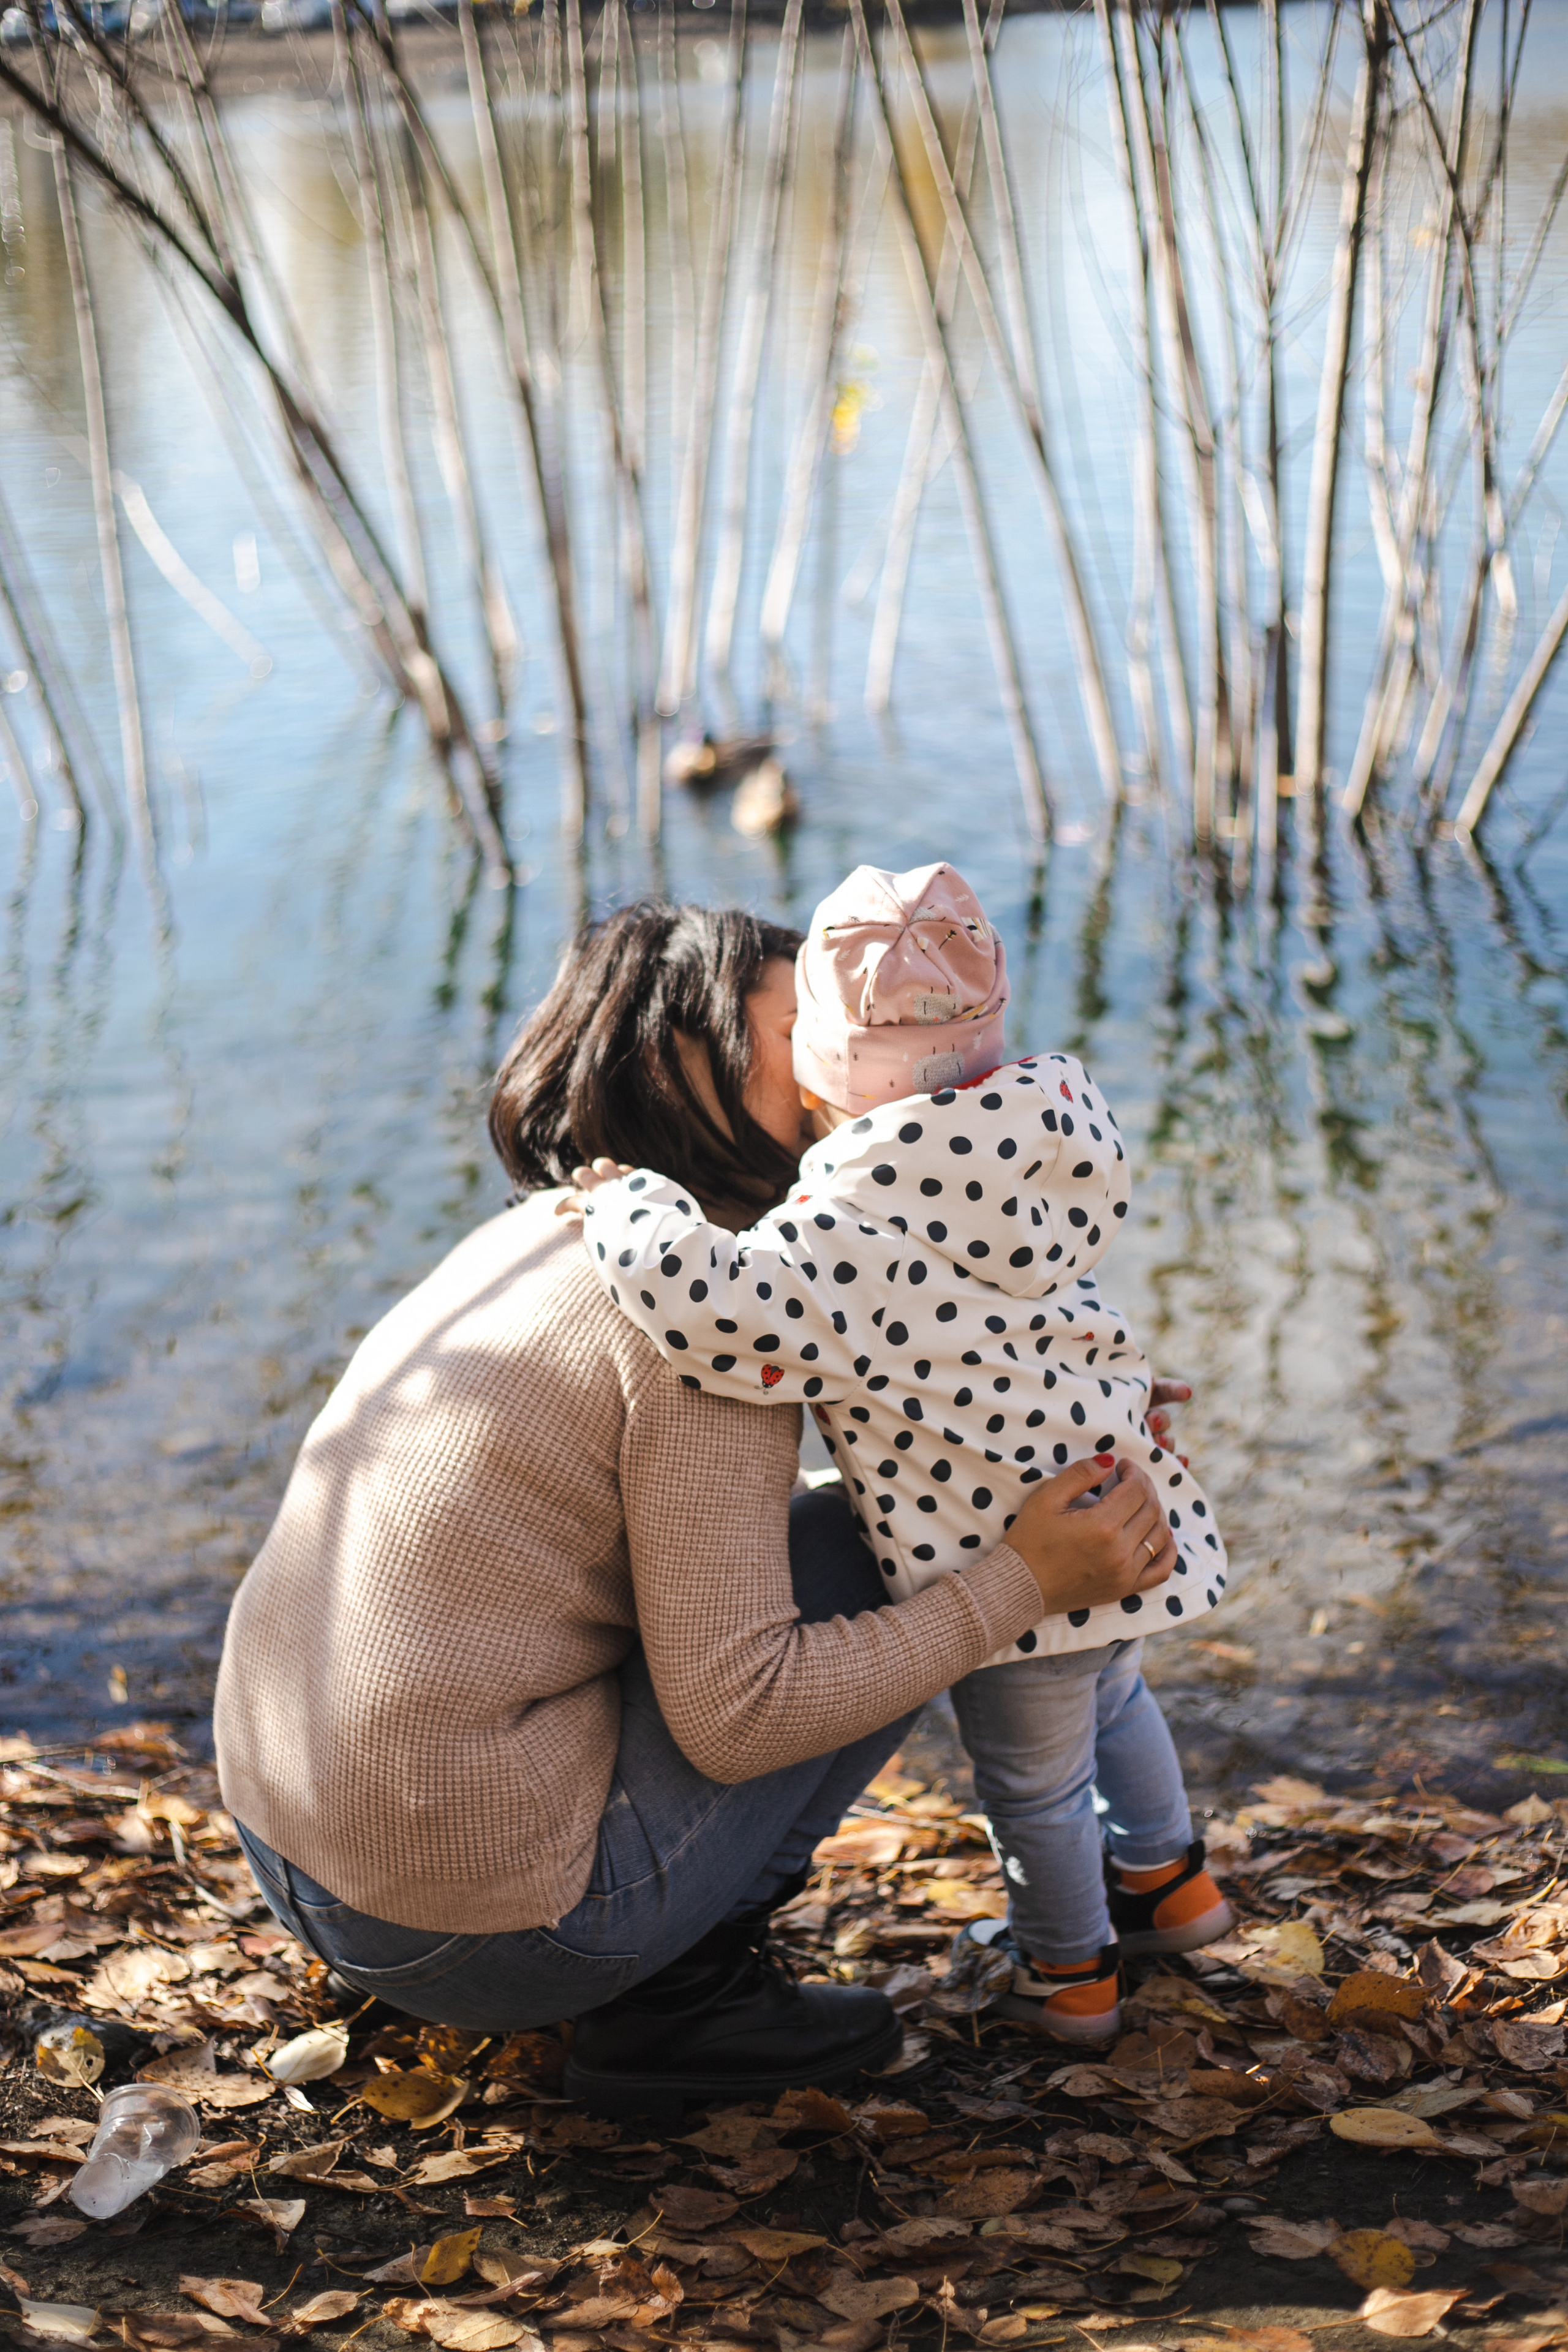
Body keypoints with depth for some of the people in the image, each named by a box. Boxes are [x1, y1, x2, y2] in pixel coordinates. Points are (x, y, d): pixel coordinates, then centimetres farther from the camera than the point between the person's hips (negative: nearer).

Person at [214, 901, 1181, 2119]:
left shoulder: (535, 1237, 12)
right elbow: (734, 1714, -18)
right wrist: (1020, 1582, -10)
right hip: (489, 1925, -8)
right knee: (884, 1552, 4)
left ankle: (669, 1968, 17)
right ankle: (683, 1991, 3)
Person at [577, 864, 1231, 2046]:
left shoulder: (858, 1228, -27)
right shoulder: (1027, 1139, -2)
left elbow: (723, 1306, -38)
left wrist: (632, 1208, -21)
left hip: (1008, 1548, -8)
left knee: (1031, 1777, 17)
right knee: (1112, 1694, 34)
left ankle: (1069, 1969, 38)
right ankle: (1168, 1881, 54)